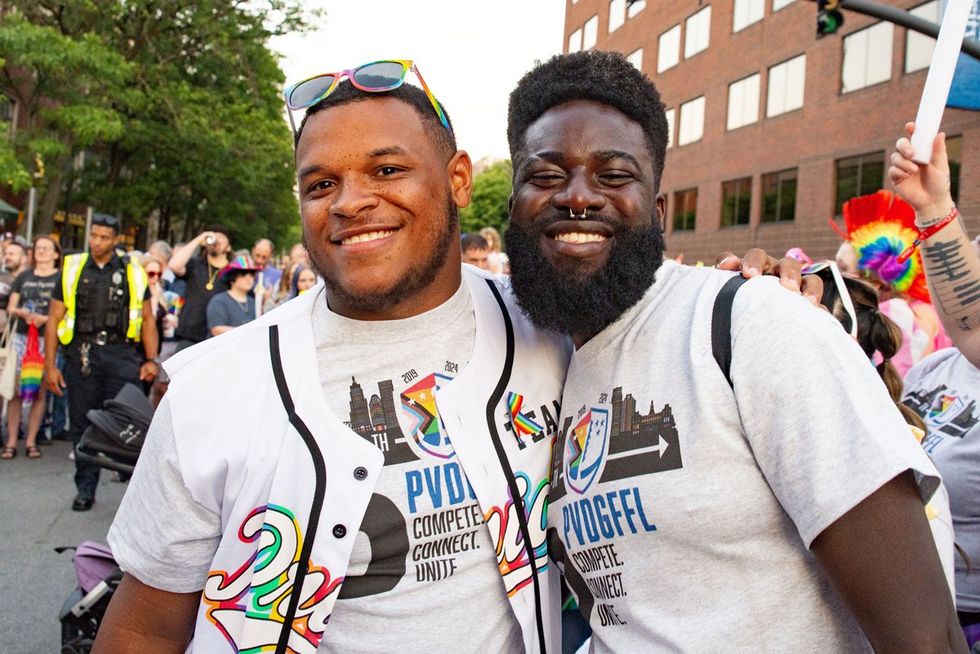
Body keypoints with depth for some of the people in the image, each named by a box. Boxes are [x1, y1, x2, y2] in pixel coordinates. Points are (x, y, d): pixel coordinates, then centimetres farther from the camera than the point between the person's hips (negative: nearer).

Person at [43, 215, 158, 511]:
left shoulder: (132, 272, 8)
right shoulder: (72, 270, 10)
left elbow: (147, 318, 10)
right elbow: (54, 319, 9)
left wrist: (151, 359, 0)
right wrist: (50, 365, 3)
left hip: (122, 354, -1)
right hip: (82, 355, 2)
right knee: (83, 423, 6)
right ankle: (85, 489, 17)